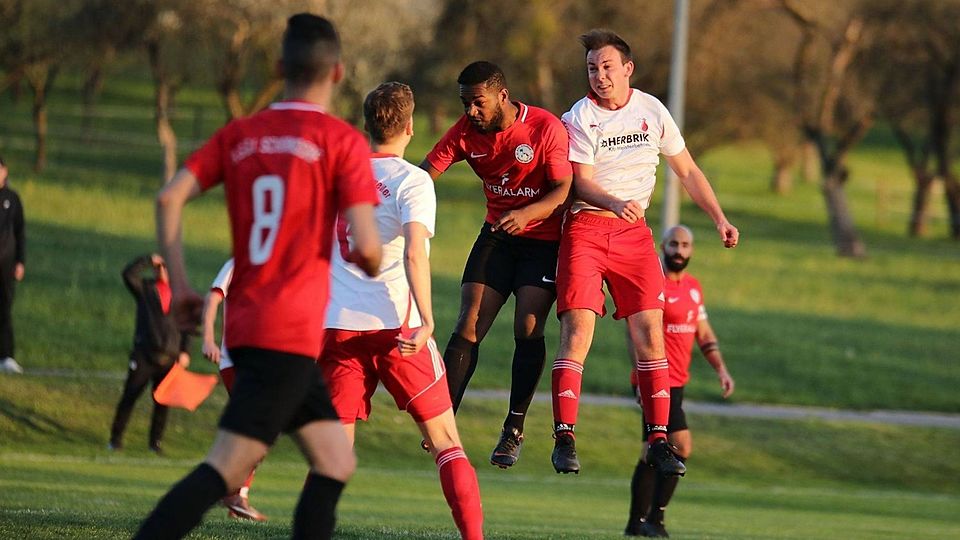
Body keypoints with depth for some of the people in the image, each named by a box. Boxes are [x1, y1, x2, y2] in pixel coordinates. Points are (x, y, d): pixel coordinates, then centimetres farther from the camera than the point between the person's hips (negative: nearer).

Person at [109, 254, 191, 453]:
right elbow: (128, 274, -11)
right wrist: (149, 259, -10)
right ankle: (116, 439, 2)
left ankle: (155, 441, 12)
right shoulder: (145, 288, 8)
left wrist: (185, 351, 3)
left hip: (169, 358, 2)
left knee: (163, 402, 3)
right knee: (129, 397, -4)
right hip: (144, 355, -2)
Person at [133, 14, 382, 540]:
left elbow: (170, 197, 2)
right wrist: (373, 265, 11)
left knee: (336, 462, 14)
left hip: (245, 321, 7)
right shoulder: (343, 142, -5)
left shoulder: (238, 135, 12)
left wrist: (180, 284, 9)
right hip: (290, 333, -7)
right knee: (226, 469, -13)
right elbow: (365, 246, -12)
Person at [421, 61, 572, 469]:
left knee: (527, 328, -15)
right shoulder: (466, 132, -6)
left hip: (544, 239, -4)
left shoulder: (546, 128, -17)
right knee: (469, 324, -9)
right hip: (497, 235, 4)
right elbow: (426, 172, -11)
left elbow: (564, 189, -17)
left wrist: (527, 213, -34)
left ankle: (514, 430, -3)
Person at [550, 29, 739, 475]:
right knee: (577, 329, -14)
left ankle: (659, 442, -1)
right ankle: (564, 439, -13)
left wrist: (719, 218, 8)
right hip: (585, 229, -3)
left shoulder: (652, 111, 6)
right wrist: (615, 203, -29)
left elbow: (687, 171, 15)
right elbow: (581, 183, -10)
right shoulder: (579, 119, -4)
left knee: (650, 334, -5)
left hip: (634, 233, 3)